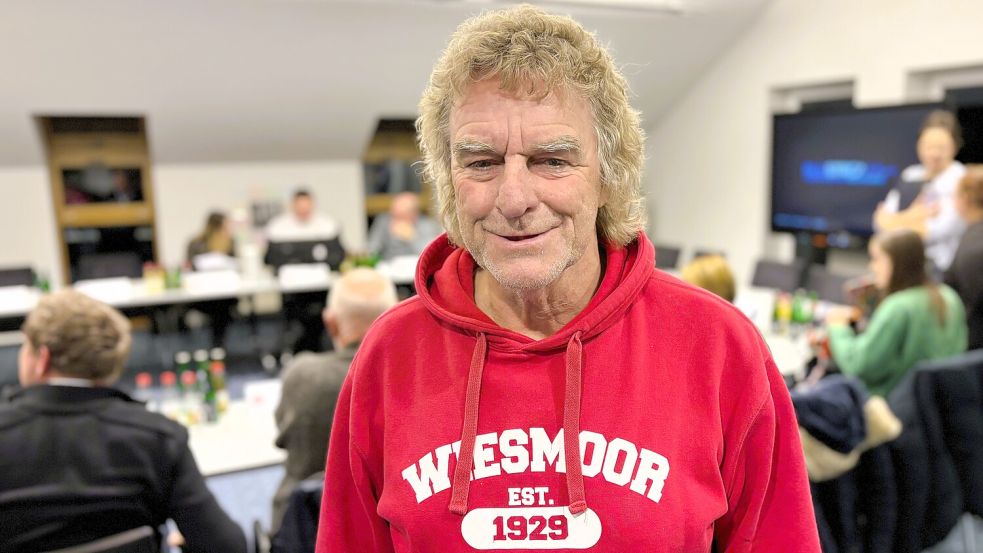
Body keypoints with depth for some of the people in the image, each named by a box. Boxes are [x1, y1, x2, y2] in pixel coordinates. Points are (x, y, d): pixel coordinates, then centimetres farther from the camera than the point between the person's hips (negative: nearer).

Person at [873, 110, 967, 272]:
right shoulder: (909, 176, 11)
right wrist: (909, 217, -12)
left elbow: (940, 230, -14)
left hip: (938, 267, -4)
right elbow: (881, 220, 6)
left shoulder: (960, 180, -5)